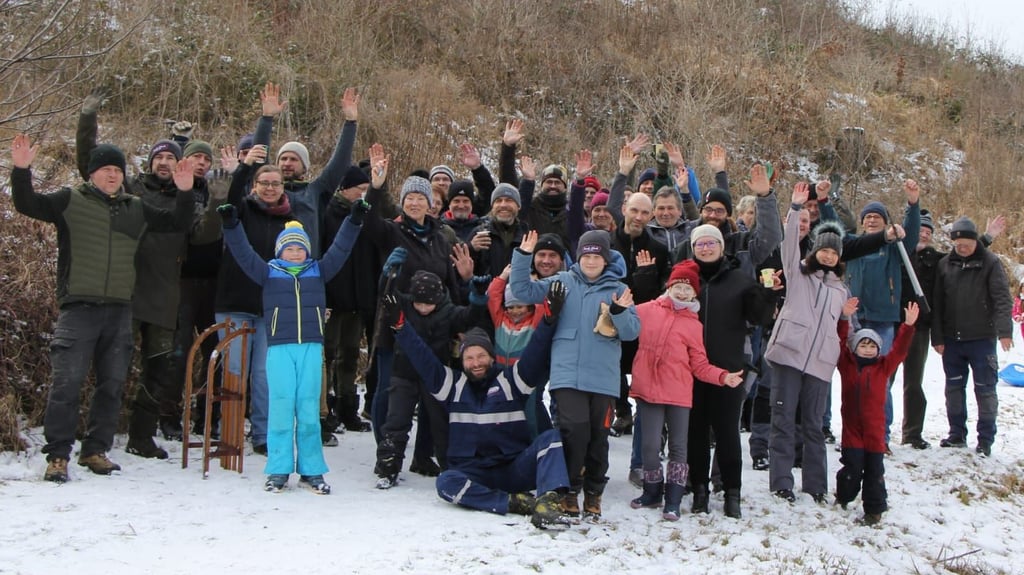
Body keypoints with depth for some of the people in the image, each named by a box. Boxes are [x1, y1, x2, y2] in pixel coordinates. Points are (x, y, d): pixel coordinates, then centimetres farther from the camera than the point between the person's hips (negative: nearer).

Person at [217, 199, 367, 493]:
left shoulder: (318, 271, 13)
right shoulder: (269, 272, 8)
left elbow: (339, 251, 8)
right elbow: (244, 253, 0)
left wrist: (354, 221, -1)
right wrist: (231, 225, -12)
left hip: (311, 347, 1)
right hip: (279, 347, -1)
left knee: (309, 407, 1)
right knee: (281, 405, -3)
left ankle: (311, 470, 8)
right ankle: (278, 469, 4)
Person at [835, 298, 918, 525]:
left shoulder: (884, 366, 6)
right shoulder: (846, 364, 3)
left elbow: (899, 349, -2)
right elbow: (841, 341, -5)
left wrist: (908, 326, -14)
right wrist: (844, 319, -18)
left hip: (874, 429, 1)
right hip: (851, 428, -1)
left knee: (874, 470, 5)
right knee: (852, 468, 2)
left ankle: (874, 509, 14)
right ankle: (843, 499, 23)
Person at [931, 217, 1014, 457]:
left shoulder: (990, 263, -5)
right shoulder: (945, 265, 5)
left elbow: (1002, 298, -12)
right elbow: (937, 304, 6)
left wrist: (1004, 330, -24)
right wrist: (937, 337, 1)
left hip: (982, 338, -4)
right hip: (951, 339, 4)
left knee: (985, 389, 2)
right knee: (954, 387, 10)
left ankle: (985, 439, 10)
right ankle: (957, 434, 22)